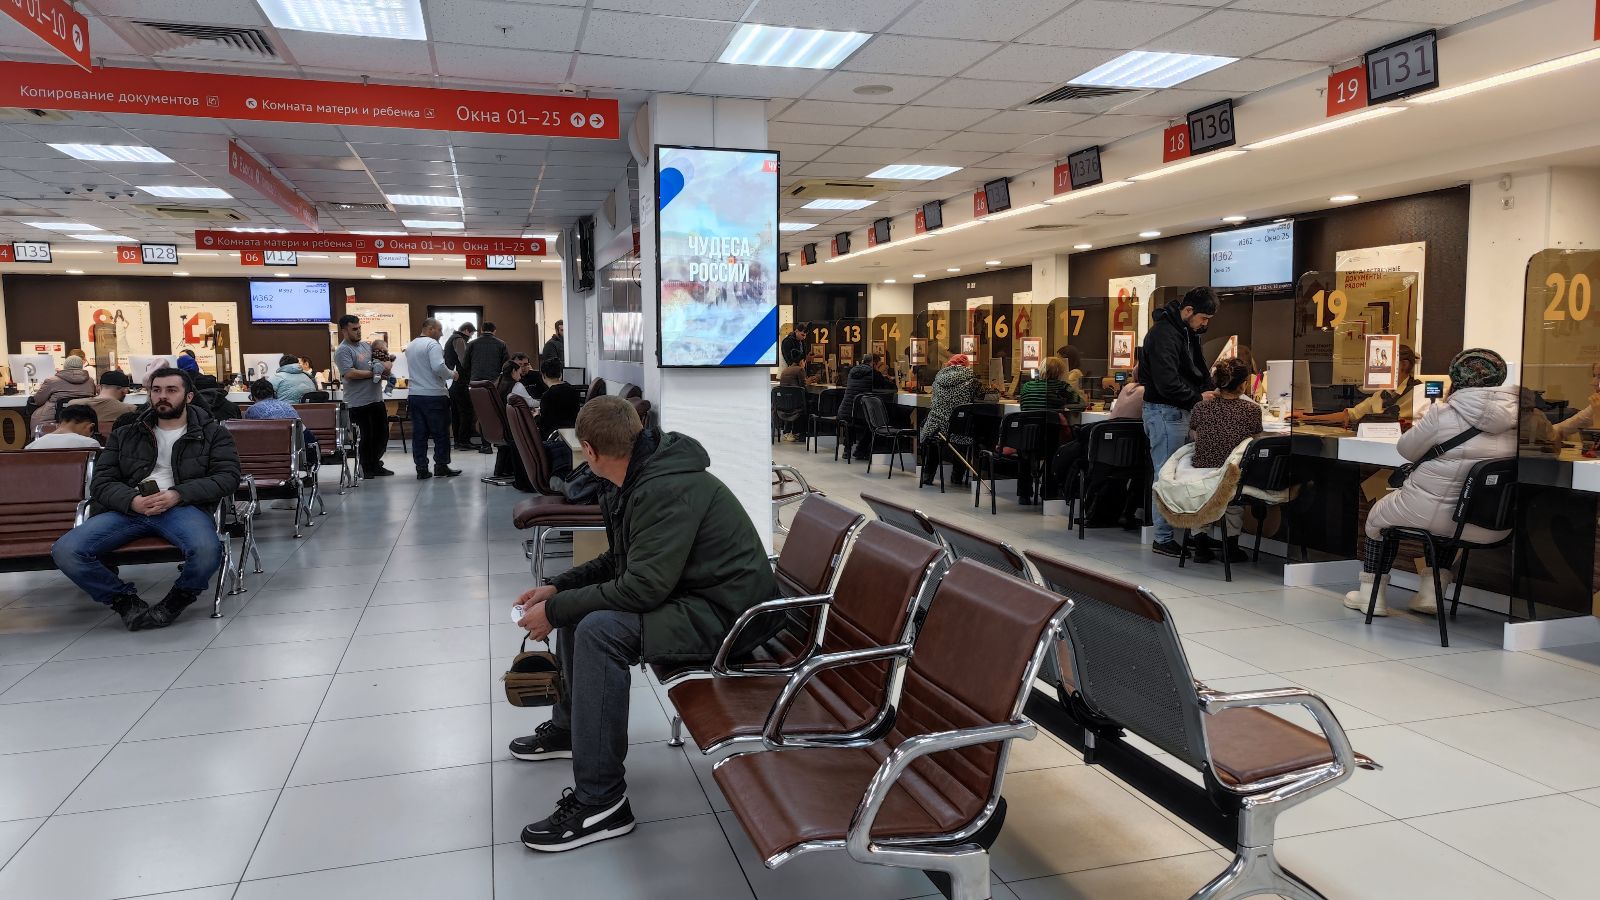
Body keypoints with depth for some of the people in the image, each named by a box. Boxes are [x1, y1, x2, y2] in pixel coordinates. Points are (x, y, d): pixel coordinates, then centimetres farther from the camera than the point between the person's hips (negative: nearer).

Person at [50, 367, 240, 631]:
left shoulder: (213, 432, 14)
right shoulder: (125, 435, 22)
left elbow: (228, 476, 1)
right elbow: (101, 482, 14)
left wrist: (178, 494, -13)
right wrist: (132, 500, -10)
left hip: (183, 508, -3)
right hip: (129, 508, 3)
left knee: (207, 551, -37)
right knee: (65, 552, -21)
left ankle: (177, 600, -3)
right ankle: (125, 599, 2)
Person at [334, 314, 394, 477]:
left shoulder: (366, 345, 14)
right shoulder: (343, 351, -10)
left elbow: (387, 360, 23)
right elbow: (349, 374, -23)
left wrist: (387, 364, -1)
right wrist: (373, 373, -15)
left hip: (377, 400, 8)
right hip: (359, 404, -8)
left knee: (382, 434, 15)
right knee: (366, 438, 1)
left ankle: (375, 465, 30)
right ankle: (366, 469, 15)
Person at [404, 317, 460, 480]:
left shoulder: (410, 346, 15)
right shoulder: (432, 344, -11)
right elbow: (438, 367, -23)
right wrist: (450, 375, -7)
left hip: (414, 395, 8)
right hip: (434, 395, -7)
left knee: (419, 434, 7)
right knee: (441, 433, 3)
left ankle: (421, 468, 8)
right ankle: (441, 466, 7)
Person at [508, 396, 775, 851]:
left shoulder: (668, 489, -26)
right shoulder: (640, 479, 5)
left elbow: (643, 587, -29)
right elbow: (621, 561, 17)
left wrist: (555, 612, -19)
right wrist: (557, 588, 7)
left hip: (725, 612, -11)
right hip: (681, 589, 11)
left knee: (599, 631, -28)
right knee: (579, 603, 15)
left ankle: (601, 802, -19)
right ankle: (571, 725, 33)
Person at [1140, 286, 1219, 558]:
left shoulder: (1188, 332, 12)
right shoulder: (1163, 334, -19)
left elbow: (1198, 370, 22)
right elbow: (1168, 385, -24)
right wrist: (1199, 398, -13)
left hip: (1181, 412, 10)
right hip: (1165, 412, -10)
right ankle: (1163, 539, 3)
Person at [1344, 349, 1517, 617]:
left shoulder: (1444, 414, -17)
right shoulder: (1516, 417, -2)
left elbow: (1407, 449, -3)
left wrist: (1423, 421, 13)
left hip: (1433, 513, -5)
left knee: (1377, 516, 23)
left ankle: (1371, 594, 29)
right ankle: (1432, 592, 31)